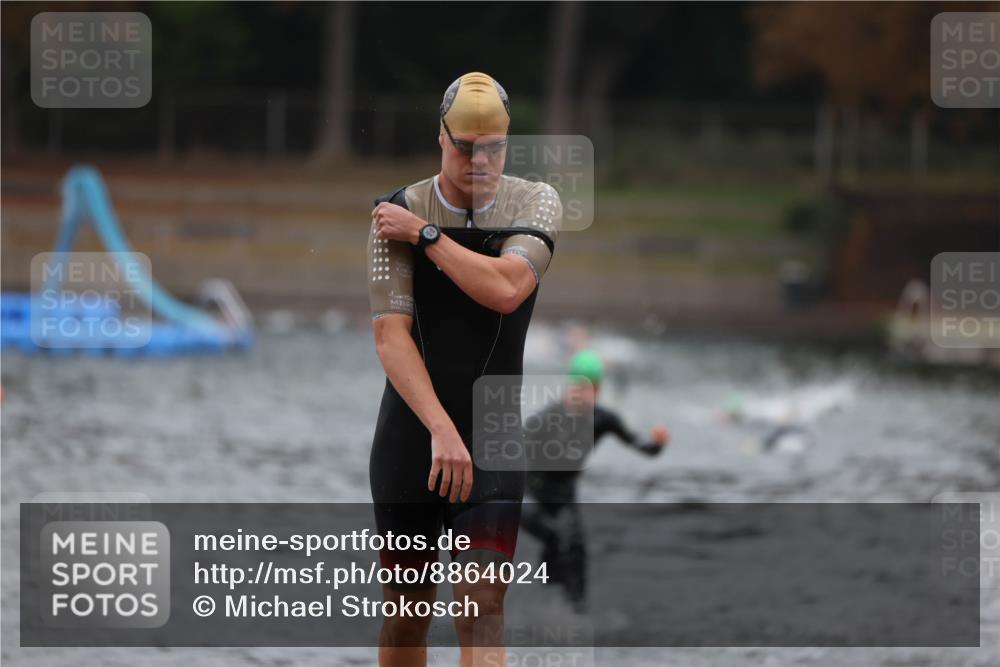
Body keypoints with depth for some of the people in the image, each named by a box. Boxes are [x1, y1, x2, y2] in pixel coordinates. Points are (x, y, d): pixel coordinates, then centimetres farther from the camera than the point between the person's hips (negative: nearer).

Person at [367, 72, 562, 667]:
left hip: (495, 436, 0)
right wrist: (441, 430, -25)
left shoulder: (536, 204, 1)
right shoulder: (397, 212, -5)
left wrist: (424, 234, -14)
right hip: (411, 430, 0)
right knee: (409, 606, 7)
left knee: (483, 603, -12)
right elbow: (390, 334, -14)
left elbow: (506, 289, -19)